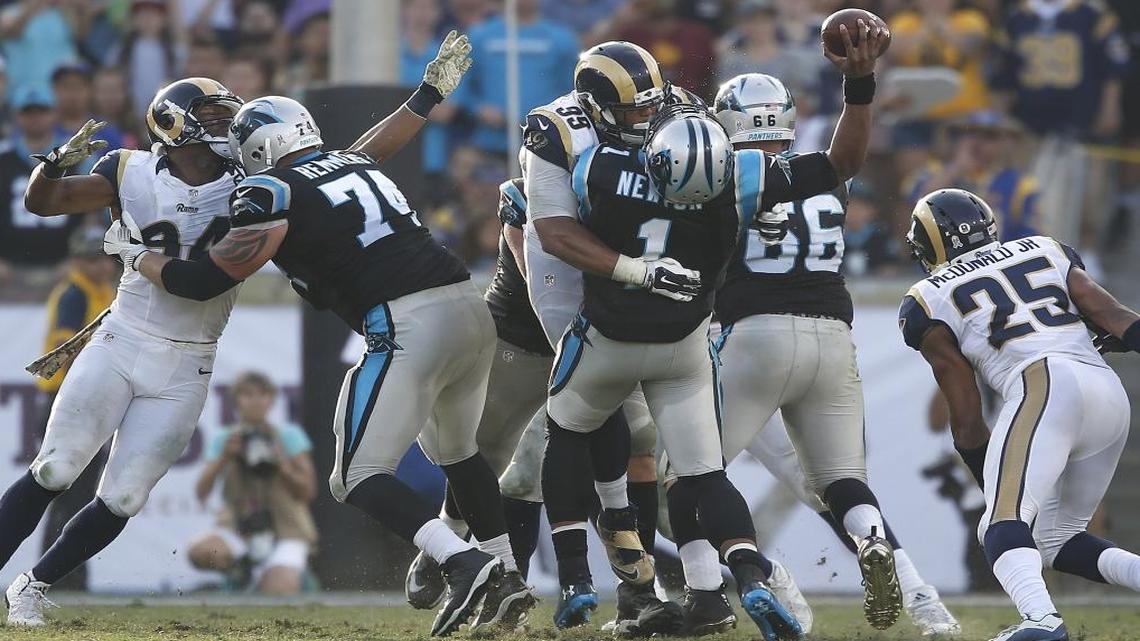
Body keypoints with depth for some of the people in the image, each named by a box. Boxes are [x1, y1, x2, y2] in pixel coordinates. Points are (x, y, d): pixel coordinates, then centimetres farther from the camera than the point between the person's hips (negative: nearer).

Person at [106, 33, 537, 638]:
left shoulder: (271, 192, 1)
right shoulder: (348, 164, 21)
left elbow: (204, 281, 1)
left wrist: (132, 252, 17)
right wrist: (430, 92, 59)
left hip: (409, 325, -8)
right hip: (471, 308, 8)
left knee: (359, 478, -3)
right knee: (454, 450, 30)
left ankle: (464, 564, -23)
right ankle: (505, 577, 28)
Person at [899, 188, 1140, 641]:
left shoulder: (931, 301, 15)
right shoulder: (1045, 252, 29)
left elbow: (967, 420, 13)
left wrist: (994, 487, 21)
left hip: (1046, 389, -6)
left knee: (1003, 527, -18)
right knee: (1054, 541, 19)